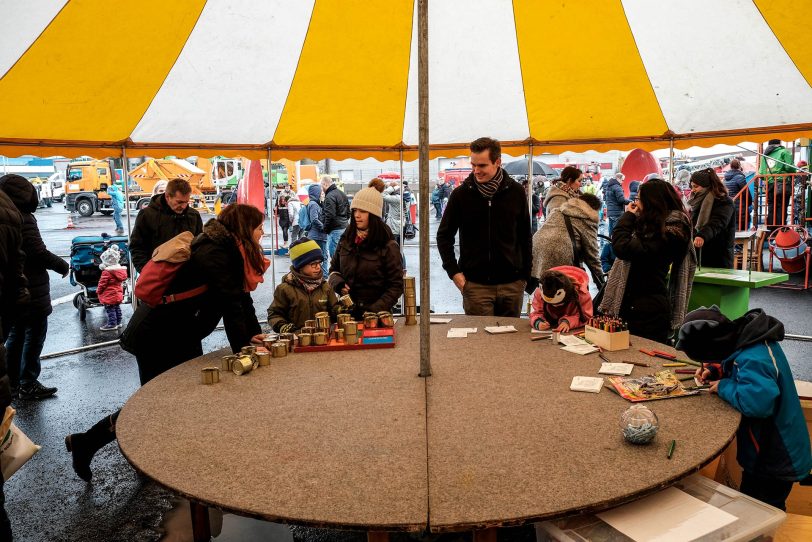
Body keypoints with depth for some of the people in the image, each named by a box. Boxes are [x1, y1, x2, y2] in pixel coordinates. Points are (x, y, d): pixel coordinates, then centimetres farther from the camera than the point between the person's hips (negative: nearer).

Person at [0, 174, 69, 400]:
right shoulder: (23, 218, -18)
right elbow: (39, 253, -19)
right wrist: (63, 265, -5)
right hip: (31, 289, -8)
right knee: (34, 336, 2)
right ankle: (28, 385, 8)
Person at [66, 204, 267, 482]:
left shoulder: (226, 250, 5)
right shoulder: (214, 254, -24)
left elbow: (241, 296, 4)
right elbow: (230, 305, -30)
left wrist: (256, 338, -3)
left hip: (181, 333, 9)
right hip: (157, 337, -9)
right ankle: (84, 442, 19)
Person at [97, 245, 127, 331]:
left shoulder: (106, 272, -20)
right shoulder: (120, 270, 5)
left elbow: (102, 283, -17)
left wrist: (98, 291, -1)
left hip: (109, 296, -9)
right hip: (118, 294, 9)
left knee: (110, 310, -3)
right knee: (117, 308, 16)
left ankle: (112, 324, -1)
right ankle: (118, 322, 23)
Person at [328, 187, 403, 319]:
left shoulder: (388, 247, -7)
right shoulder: (346, 239, 6)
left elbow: (396, 286, -6)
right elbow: (334, 269, 17)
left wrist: (374, 309, -15)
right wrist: (338, 284, -5)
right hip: (347, 311, 4)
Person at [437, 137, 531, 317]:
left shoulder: (516, 192, 1)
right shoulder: (461, 194, -2)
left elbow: (525, 237, 9)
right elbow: (444, 236, 5)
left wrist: (525, 276, 5)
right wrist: (454, 272, -3)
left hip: (512, 284, 2)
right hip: (475, 284, -1)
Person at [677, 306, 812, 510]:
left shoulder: (753, 360, -33)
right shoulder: (750, 337, -5)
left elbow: (759, 401, -47)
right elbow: (737, 368, 15)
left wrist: (724, 386, -29)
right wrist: (715, 371, -4)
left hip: (775, 464, -9)